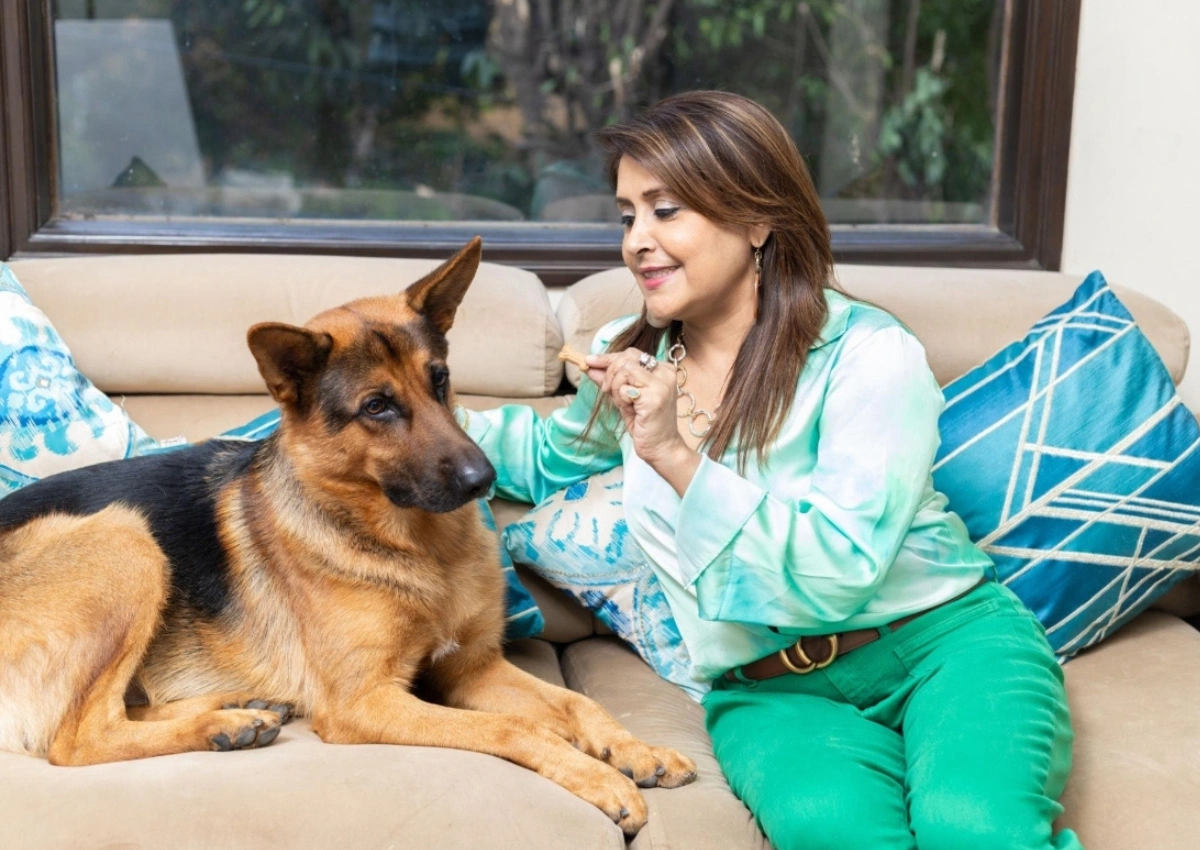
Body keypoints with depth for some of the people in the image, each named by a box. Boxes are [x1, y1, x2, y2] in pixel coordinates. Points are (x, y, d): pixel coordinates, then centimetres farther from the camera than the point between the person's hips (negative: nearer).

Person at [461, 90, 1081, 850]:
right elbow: (549, 457, 31)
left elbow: (840, 574, -19)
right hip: (771, 689, 3)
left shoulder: (867, 353, -9)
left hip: (946, 641, -3)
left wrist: (679, 458, -24)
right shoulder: (634, 360, 9)